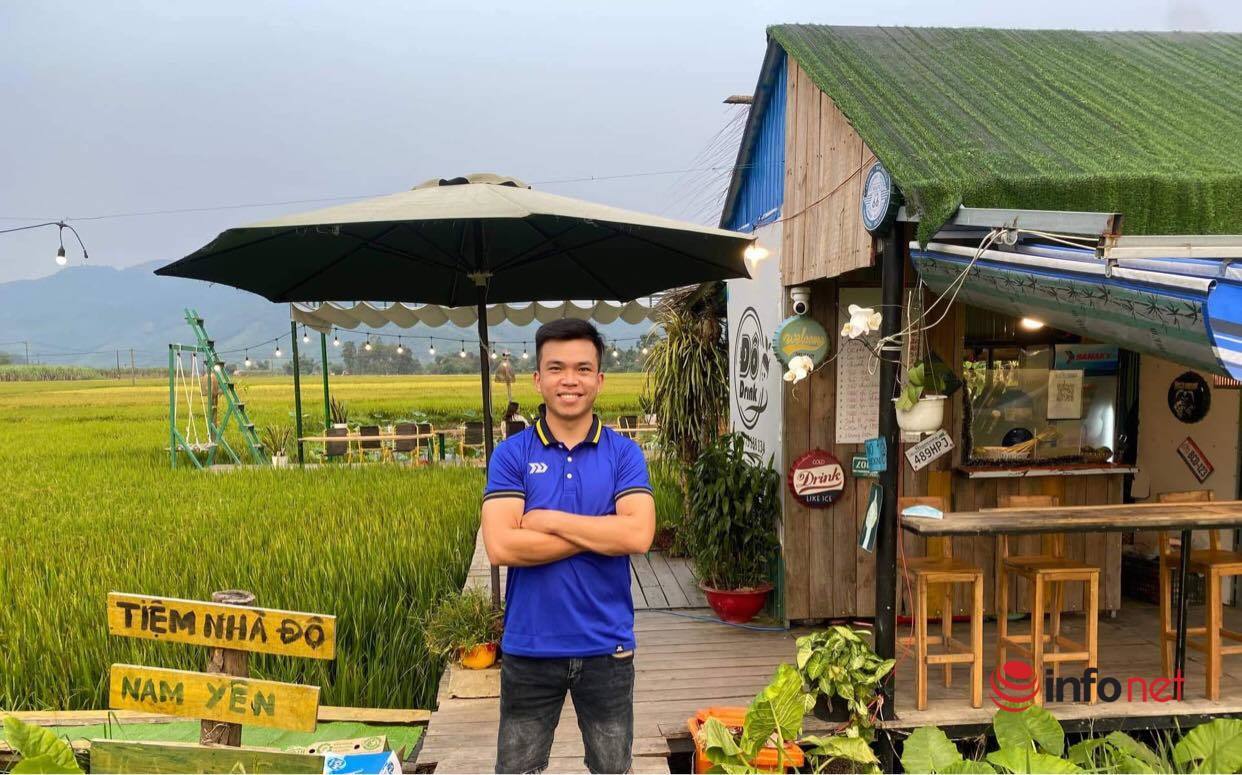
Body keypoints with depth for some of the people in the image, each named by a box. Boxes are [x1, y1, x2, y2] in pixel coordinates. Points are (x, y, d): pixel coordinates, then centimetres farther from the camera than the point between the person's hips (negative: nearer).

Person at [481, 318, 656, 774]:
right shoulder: (511, 454, -5)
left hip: (607, 646, 1)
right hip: (529, 646, 0)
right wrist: (601, 534, -15)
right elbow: (500, 547, -18)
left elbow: (638, 535, -18)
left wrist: (548, 520, -15)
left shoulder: (624, 453, -3)